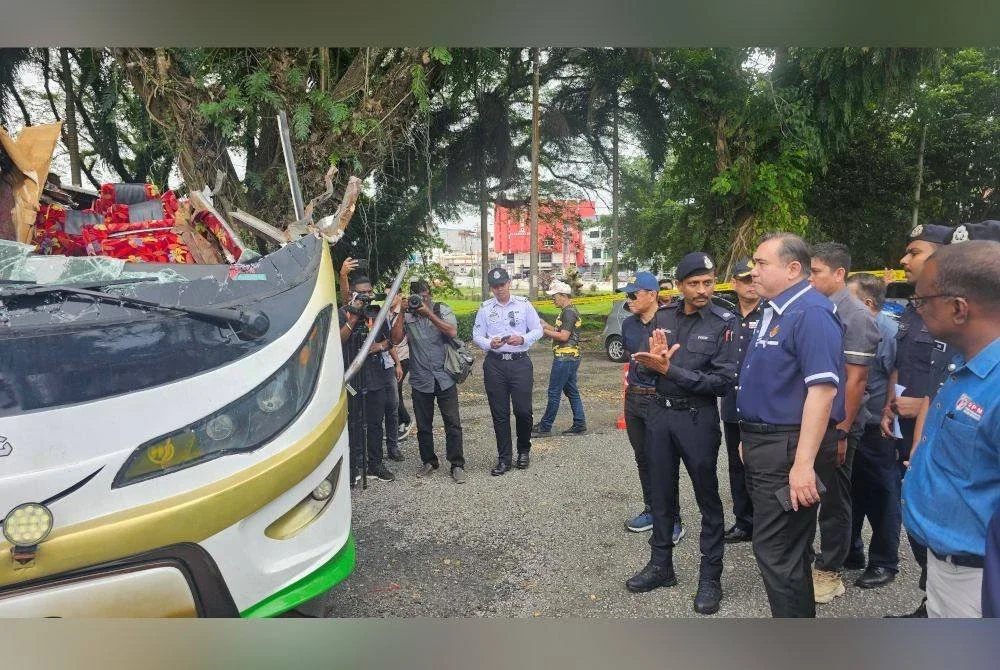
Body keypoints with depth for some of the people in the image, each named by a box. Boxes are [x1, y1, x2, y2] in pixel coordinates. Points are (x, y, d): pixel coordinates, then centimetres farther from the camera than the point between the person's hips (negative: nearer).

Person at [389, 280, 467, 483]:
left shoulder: (442, 310, 1)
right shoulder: (406, 315, 5)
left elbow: (452, 332, -15)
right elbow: (396, 338, -7)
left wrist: (428, 313, -17)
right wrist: (401, 313, -12)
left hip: (444, 379, -2)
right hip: (420, 380, 2)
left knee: (453, 424, 0)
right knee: (423, 425, 12)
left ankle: (457, 464, 9)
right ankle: (428, 462, 28)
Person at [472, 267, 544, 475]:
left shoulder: (524, 304, 5)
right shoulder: (485, 308, 7)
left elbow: (538, 330, 8)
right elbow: (477, 336, 7)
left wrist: (523, 339, -11)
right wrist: (490, 344, -14)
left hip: (520, 362, -1)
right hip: (495, 364, 1)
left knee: (523, 410, -3)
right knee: (499, 414, 5)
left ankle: (524, 450, 23)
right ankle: (504, 458, 14)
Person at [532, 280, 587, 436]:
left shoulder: (568, 312, -16)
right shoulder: (569, 311, 16)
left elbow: (563, 336, -21)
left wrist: (545, 331, -14)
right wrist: (546, 326, 11)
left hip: (564, 358, -11)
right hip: (570, 358, 11)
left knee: (554, 393, -4)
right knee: (572, 392, 13)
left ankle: (545, 427, 2)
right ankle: (579, 425, 16)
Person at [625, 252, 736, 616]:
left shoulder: (724, 323, -12)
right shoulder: (663, 316, 2)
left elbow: (723, 381, -18)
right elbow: (647, 364, 9)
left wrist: (669, 369, -21)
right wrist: (654, 358, -15)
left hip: (698, 418, -4)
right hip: (660, 413, 5)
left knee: (708, 499, 8)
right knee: (661, 494, 15)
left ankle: (710, 576, 22)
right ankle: (661, 565, 31)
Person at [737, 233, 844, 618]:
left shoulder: (811, 313, -17)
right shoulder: (772, 311, 14)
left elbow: (822, 388, -25)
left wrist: (804, 462, -28)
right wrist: (752, 438, 20)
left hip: (790, 450, -10)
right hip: (766, 444, 10)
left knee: (777, 552, -2)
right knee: (788, 549, 20)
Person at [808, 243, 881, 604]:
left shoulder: (855, 315, -14)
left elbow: (856, 379, -16)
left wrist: (841, 432, -18)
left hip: (835, 424, -7)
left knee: (834, 498, 6)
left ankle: (830, 571, 20)